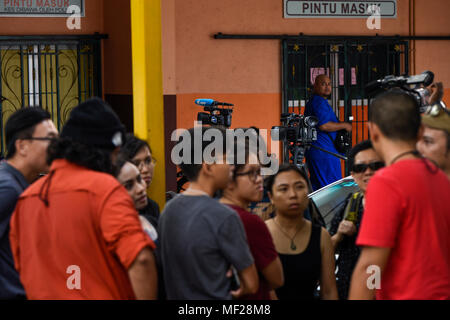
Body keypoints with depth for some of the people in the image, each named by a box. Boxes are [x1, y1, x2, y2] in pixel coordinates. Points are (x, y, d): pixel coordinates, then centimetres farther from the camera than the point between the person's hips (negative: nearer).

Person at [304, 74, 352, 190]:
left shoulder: (311, 102, 21)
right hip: (325, 152, -11)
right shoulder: (320, 102, -13)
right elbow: (324, 125, -23)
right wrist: (344, 125, -10)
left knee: (315, 187, 11)